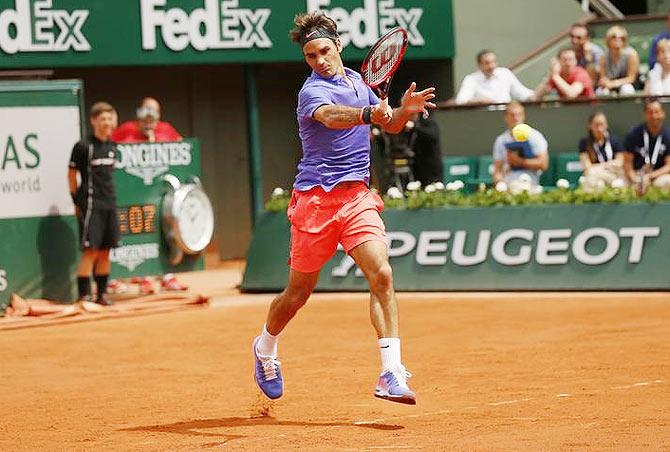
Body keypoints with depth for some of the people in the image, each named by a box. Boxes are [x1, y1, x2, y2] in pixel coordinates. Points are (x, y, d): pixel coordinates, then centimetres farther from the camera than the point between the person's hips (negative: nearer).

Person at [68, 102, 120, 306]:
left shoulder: (112, 146, 11)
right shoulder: (83, 146, -8)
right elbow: (72, 174, -3)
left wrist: (110, 196, 14)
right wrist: (77, 201, -3)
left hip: (110, 204, 7)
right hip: (91, 204, -7)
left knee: (105, 250, 9)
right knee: (91, 250, -9)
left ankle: (102, 293, 16)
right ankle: (84, 295, -6)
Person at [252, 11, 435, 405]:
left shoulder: (358, 80, 12)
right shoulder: (313, 91, -11)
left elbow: (390, 125, 23)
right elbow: (331, 117, -34)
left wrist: (404, 110, 0)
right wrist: (368, 114, -53)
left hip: (358, 196, 5)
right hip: (316, 198, -5)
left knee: (381, 274, -16)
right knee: (300, 291, 7)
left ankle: (392, 373, -19)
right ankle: (265, 348, 37)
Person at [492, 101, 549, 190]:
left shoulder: (535, 136, 4)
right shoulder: (500, 140, 14)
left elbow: (543, 164, -3)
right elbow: (497, 170, 14)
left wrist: (520, 162, -5)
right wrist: (499, 183, -6)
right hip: (507, 188, 4)